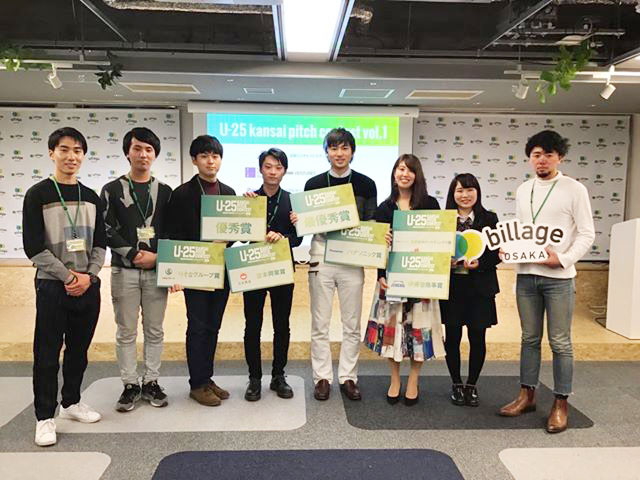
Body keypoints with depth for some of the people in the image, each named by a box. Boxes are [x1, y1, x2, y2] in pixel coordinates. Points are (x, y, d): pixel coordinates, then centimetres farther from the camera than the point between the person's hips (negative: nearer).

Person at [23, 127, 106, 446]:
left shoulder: (91, 198, 9)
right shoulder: (38, 195, -4)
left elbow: (100, 244, 8)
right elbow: (34, 247, -9)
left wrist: (88, 276, -6)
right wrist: (68, 277, -12)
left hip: (88, 286, 4)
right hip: (52, 286, -4)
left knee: (79, 349, 12)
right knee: (47, 353, 1)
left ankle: (71, 402, 29)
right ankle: (45, 417, 13)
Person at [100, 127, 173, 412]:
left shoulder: (165, 191, 9)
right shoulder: (112, 190, 4)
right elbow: (107, 231, -2)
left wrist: (158, 257, -8)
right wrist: (134, 254, -11)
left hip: (156, 270, 2)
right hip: (124, 270, -1)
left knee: (154, 330, 7)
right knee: (126, 332, 5)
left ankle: (151, 382, 19)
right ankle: (130, 385, 16)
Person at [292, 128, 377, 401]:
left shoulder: (366, 184, 4)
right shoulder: (314, 184, 4)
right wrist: (297, 221, -13)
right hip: (321, 254, 0)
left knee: (351, 323, 7)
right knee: (320, 323, 5)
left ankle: (348, 377, 21)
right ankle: (322, 378, 18)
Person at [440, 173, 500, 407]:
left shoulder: (489, 219, 4)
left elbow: (497, 253, 1)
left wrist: (479, 263, -16)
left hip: (480, 287, 0)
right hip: (451, 287, 0)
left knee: (477, 338, 6)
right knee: (452, 337, 6)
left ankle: (472, 385, 25)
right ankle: (456, 385, 24)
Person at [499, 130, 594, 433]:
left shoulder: (574, 189, -3)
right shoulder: (523, 191, 12)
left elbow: (587, 234, -5)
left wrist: (563, 259, -18)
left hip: (559, 277, -4)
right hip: (526, 275, 5)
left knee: (560, 343, 3)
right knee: (530, 339, 13)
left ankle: (560, 404, 16)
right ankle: (527, 395, 24)